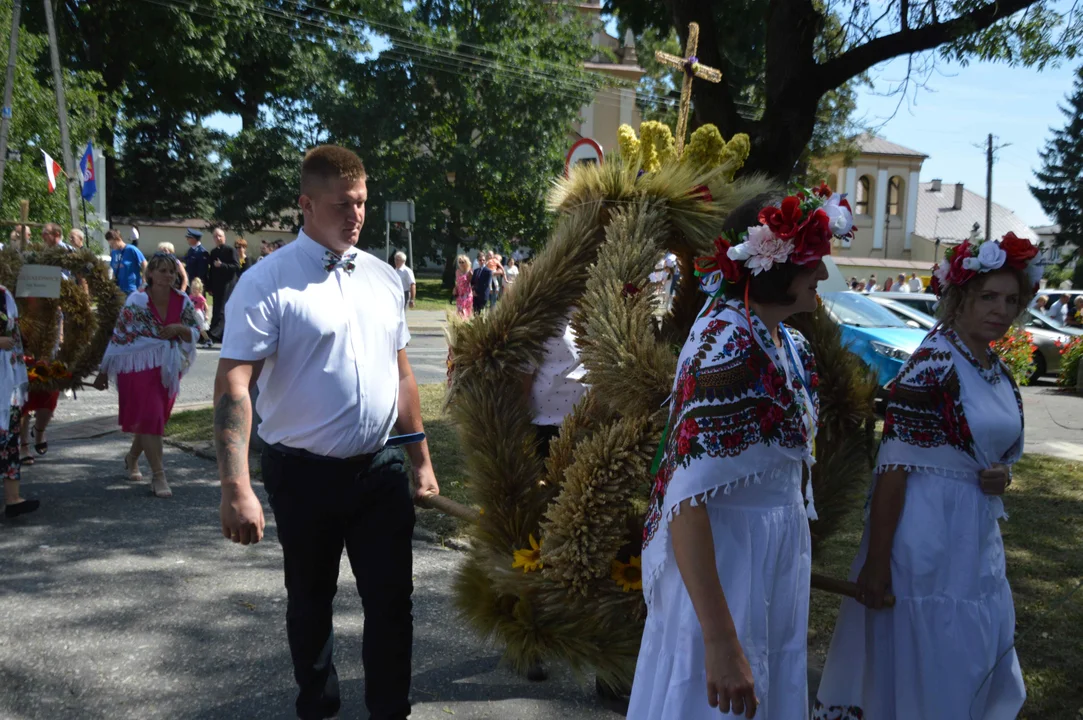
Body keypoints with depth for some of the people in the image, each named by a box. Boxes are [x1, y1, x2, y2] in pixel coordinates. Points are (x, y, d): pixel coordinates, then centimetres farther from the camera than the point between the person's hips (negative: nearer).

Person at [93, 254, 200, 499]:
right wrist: (103, 372, -7)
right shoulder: (137, 301, -14)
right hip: (141, 367, -5)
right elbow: (119, 336, -11)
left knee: (154, 419, 15)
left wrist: (179, 328, -19)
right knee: (150, 417, -10)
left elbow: (195, 332, 5)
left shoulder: (182, 301, -3)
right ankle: (158, 475, -7)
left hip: (169, 369, 5)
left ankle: (132, 457, 40)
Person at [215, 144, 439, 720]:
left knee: (391, 599, 8)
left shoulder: (383, 278, 6)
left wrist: (422, 461, 13)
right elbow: (233, 383, -18)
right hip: (305, 474, -3)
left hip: (381, 468, 4)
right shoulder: (267, 283, -12)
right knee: (310, 602, 17)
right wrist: (236, 488, -27)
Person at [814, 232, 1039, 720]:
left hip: (978, 535, 8)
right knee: (921, 666, 5)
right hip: (927, 533, -8)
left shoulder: (1000, 373, 7)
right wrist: (876, 562, -21)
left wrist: (1002, 476, -3)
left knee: (973, 664, 21)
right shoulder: (932, 365, -17)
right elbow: (893, 467, -20)